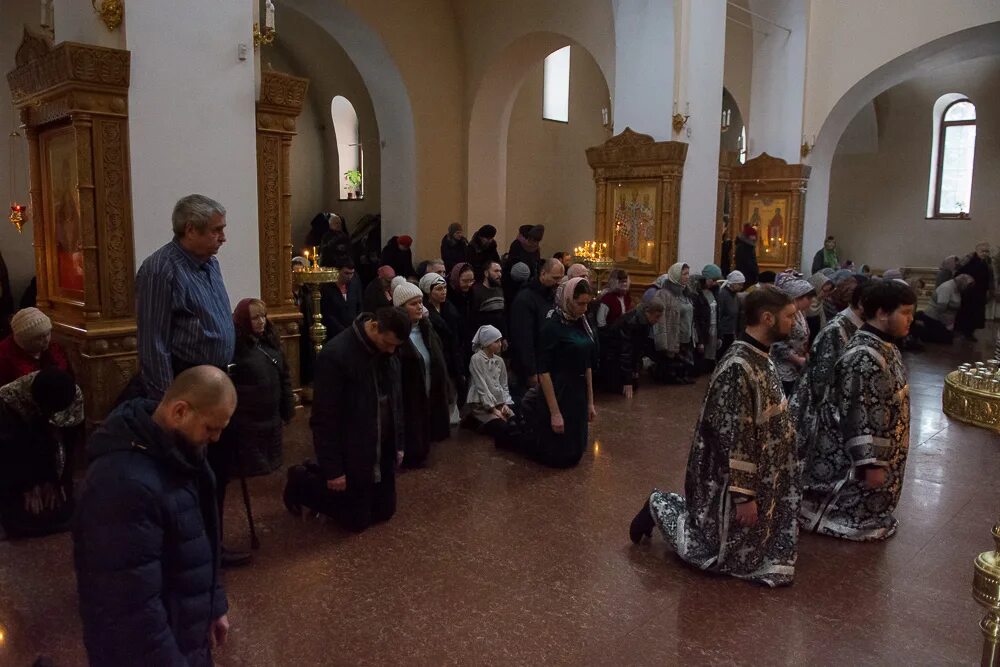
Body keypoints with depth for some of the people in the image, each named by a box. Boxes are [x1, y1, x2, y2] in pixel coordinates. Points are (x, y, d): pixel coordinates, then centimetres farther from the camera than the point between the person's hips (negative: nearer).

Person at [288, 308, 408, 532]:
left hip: (382, 452, 7)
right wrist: (333, 469, -18)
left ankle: (320, 477, 34)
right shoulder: (335, 354, -24)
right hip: (351, 454, -7)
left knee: (384, 511, 17)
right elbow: (324, 419, -20)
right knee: (358, 521, 6)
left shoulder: (387, 352, -2)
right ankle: (302, 484, 24)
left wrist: (399, 443, 11)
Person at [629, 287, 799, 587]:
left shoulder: (760, 357, 3)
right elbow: (735, 437, -26)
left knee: (746, 545, 22)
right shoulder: (739, 368, -28)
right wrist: (744, 495, -22)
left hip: (760, 472, 9)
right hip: (734, 478, -9)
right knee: (720, 552, 9)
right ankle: (659, 508, 22)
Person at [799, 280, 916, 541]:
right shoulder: (864, 357, -29)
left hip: (880, 450, 10)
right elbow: (856, 415, -28)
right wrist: (871, 464, -25)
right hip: (853, 459, -10)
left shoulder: (884, 346, 4)